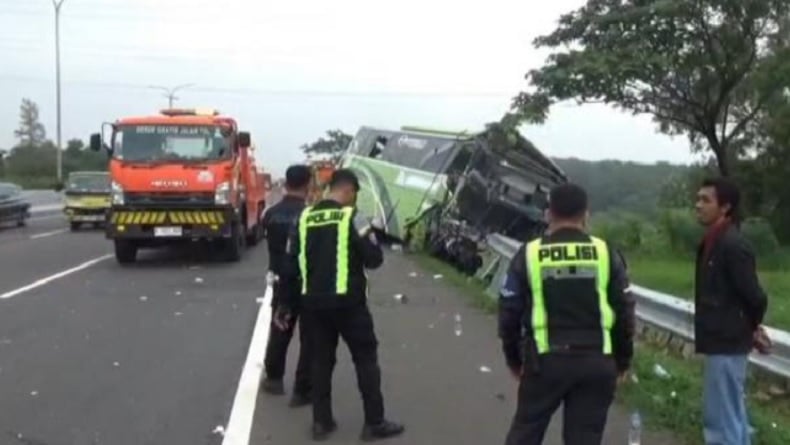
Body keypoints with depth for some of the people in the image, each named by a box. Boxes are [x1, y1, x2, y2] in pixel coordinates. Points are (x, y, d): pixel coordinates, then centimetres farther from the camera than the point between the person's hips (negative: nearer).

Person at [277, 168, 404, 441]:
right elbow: (374, 259, -9)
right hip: (347, 301, -5)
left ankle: (321, 422, 17)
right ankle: (374, 423, 8)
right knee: (366, 359, 6)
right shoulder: (351, 217, -10)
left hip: (313, 301, 5)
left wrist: (289, 303, 16)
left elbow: (292, 265, 8)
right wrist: (368, 239, 12)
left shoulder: (305, 218, 6)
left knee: (321, 361, 14)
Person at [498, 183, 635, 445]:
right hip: (596, 361, 1)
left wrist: (513, 358, 15)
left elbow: (509, 312, 2)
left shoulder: (529, 254, -1)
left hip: (546, 359, -1)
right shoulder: (605, 253, 1)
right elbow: (624, 310, 4)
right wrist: (623, 359, 15)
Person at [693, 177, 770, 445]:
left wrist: (751, 328, -1)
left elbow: (754, 296, -19)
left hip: (725, 342, -10)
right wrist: (751, 328, 14)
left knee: (719, 420, -5)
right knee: (732, 416, 18)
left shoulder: (732, 245, -20)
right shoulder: (715, 241, 10)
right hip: (722, 340, 10)